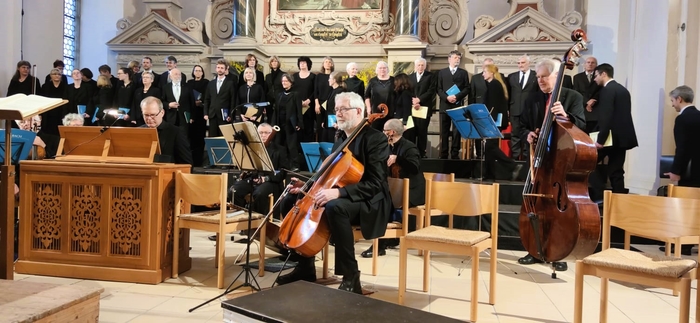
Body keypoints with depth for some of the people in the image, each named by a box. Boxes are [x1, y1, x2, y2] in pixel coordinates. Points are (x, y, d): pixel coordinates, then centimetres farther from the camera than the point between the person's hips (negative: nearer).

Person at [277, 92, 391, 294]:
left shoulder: (376, 139, -13)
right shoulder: (341, 139, 14)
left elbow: (374, 184, -23)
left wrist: (338, 192, -35)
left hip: (367, 202, -9)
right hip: (337, 197, 9)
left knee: (334, 207, -40)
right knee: (290, 201, 1)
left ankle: (350, 278, -29)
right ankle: (306, 266, 6)